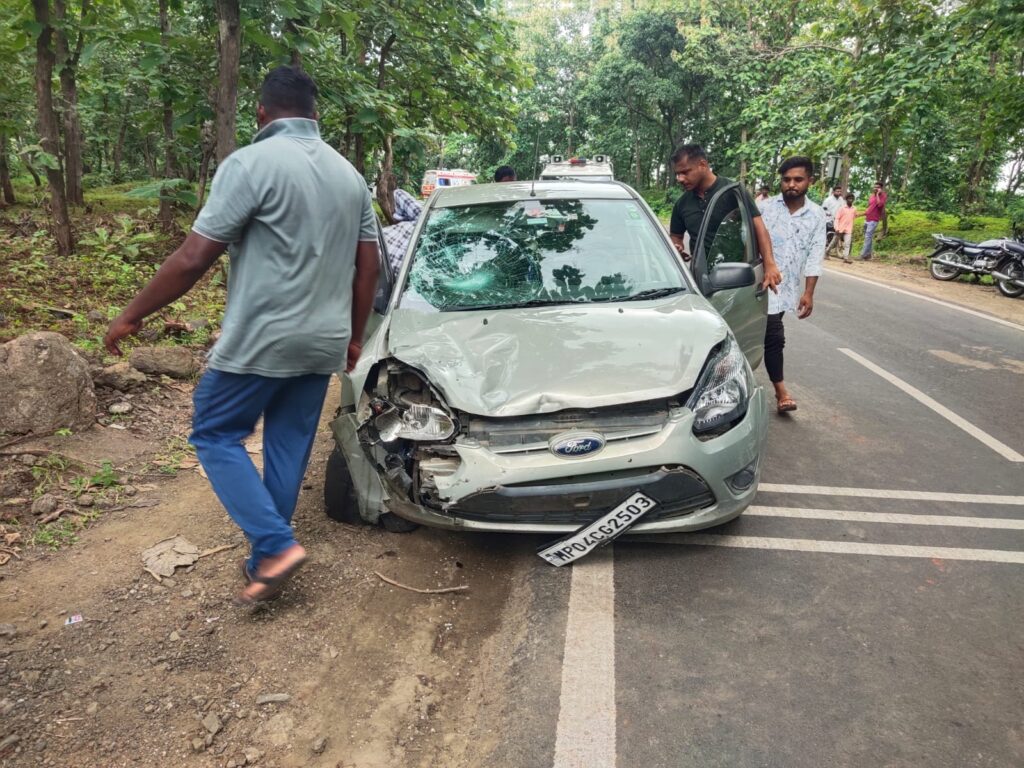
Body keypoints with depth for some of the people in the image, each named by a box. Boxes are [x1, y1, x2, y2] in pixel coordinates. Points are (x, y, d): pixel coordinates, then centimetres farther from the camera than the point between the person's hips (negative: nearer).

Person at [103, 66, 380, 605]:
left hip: (261, 340, -6)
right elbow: (368, 266, 12)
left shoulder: (251, 163, -11)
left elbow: (193, 258, -14)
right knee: (288, 447, 15)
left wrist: (133, 315, -2)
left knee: (215, 434, 11)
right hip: (323, 344, 7)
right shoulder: (350, 174, 10)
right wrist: (353, 335, 21)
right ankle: (267, 557, 25)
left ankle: (276, 546, 1)